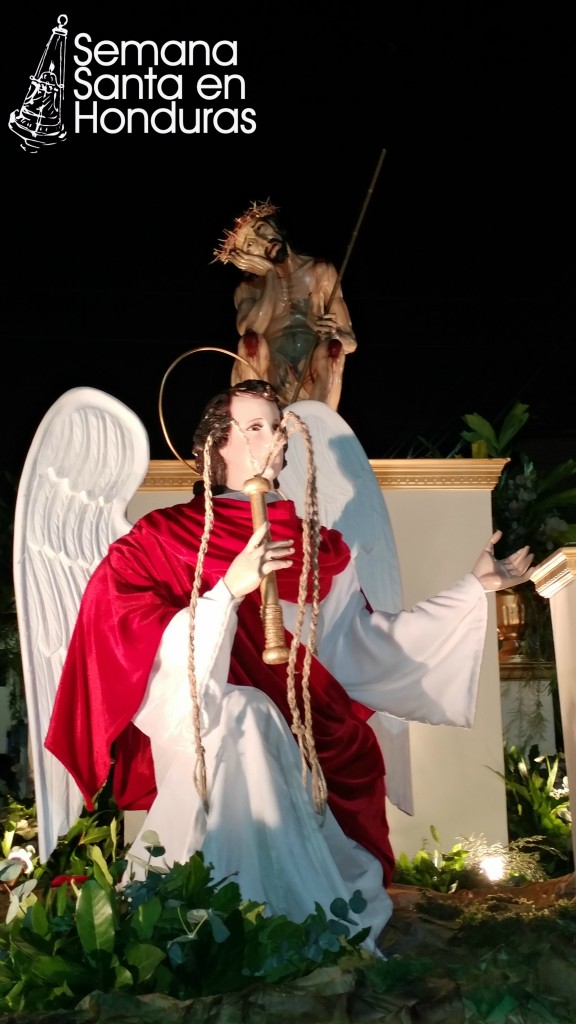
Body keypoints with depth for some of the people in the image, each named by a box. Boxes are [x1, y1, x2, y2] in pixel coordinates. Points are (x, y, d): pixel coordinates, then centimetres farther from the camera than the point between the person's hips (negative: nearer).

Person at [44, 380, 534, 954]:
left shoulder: (315, 546, 13)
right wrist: (230, 589, -24)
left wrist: (475, 587, 13)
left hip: (300, 747, 4)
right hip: (203, 737, -3)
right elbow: (162, 663, -9)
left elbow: (364, 642, 13)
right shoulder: (163, 537, 1)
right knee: (240, 714, -33)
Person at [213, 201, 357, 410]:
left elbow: (350, 341, 6)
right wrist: (271, 274, -10)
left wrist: (333, 334, -17)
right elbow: (249, 332, -17)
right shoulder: (249, 288, 7)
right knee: (251, 341, -30)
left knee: (332, 347, -31)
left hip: (314, 381, 1)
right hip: (273, 382, 0)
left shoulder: (321, 271, 7)